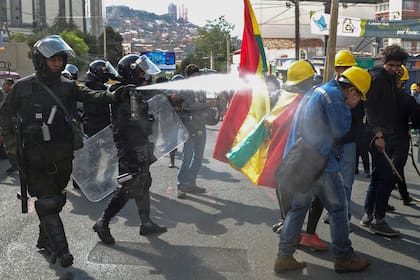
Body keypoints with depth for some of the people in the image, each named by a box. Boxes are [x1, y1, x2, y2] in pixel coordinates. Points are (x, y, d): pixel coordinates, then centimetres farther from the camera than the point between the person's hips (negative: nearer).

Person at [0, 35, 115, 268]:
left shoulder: (67, 86, 2)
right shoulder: (22, 87, -3)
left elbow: (90, 96, -10)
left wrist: (113, 96, -27)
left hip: (63, 155, 3)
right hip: (35, 156, -3)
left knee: (56, 199, 14)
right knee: (47, 202, -7)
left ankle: (45, 240, 33)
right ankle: (60, 250, -5)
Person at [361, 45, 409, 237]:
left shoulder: (391, 78, 17)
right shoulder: (377, 77, -11)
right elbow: (370, 107, -18)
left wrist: (399, 135, 19)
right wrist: (378, 134, -24)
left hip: (388, 134, 9)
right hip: (379, 135, -9)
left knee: (378, 177, 12)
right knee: (387, 178, -8)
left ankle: (368, 217, 21)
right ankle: (378, 220, 0)